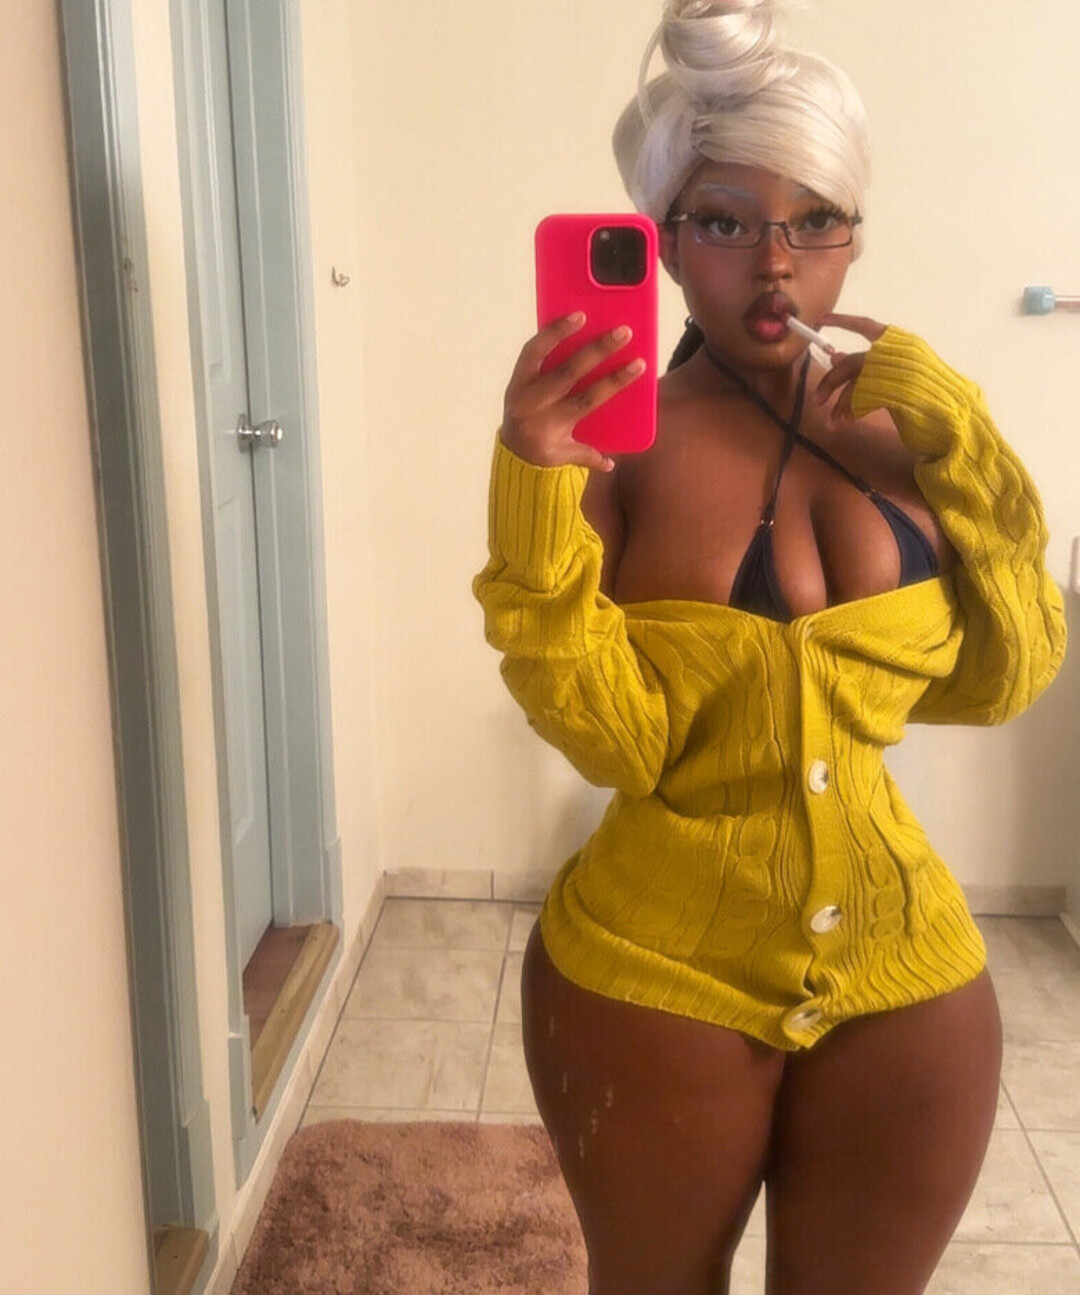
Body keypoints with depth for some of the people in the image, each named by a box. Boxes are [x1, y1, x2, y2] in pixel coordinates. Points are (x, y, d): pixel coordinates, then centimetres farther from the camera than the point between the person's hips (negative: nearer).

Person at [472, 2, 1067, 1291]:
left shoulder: (897, 428, -2)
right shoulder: (613, 444, -14)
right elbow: (618, 740, -20)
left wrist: (963, 450, -8)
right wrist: (538, 492, -31)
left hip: (903, 978, 3)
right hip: (653, 983, -3)